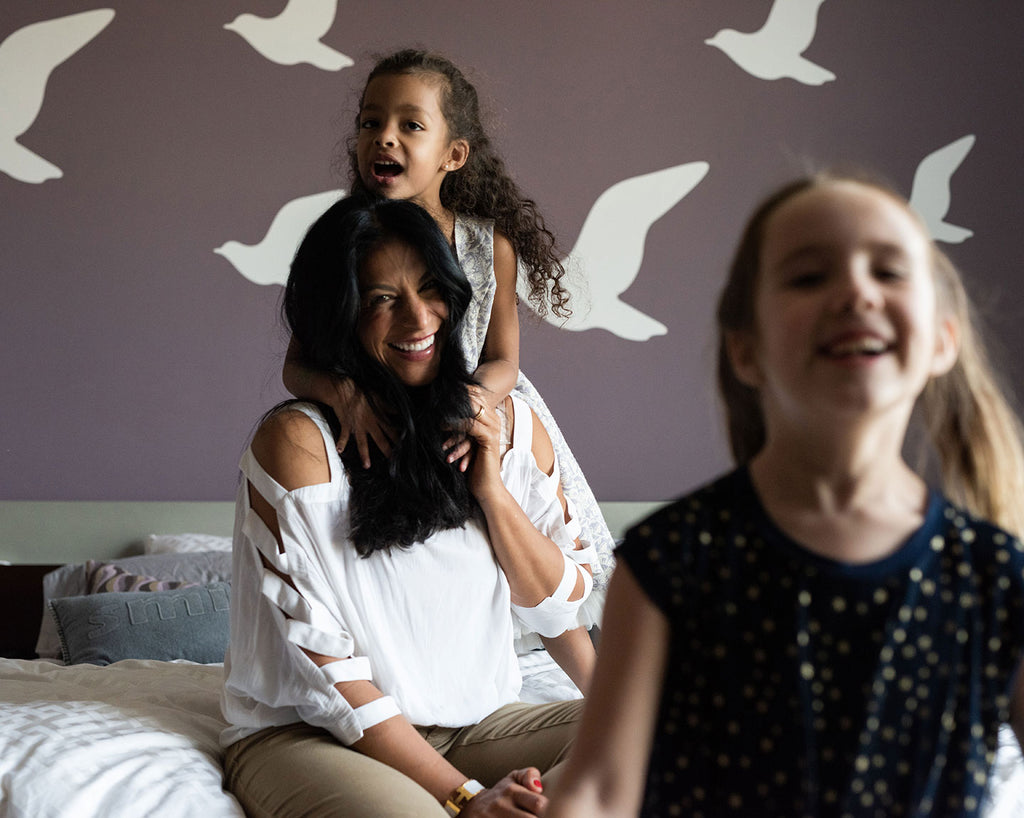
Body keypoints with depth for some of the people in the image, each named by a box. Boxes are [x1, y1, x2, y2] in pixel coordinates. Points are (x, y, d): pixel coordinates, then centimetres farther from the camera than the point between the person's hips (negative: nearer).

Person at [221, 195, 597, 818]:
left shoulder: (511, 426, 7)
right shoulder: (298, 440, -11)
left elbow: (560, 609, 9)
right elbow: (322, 667, -14)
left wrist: (491, 488, -6)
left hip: (477, 721, 6)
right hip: (307, 735, -5)